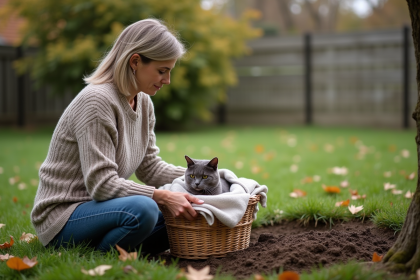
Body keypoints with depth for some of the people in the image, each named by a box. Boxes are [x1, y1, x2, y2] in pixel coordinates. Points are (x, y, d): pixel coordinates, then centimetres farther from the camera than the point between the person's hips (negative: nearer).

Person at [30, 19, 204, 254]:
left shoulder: (144, 102, 6)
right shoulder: (96, 102, -21)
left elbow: (150, 167, 10)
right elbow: (102, 184, -26)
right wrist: (164, 197, -31)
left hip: (96, 206, 9)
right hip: (61, 216, -9)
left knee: (182, 216, 3)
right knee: (142, 209, -35)